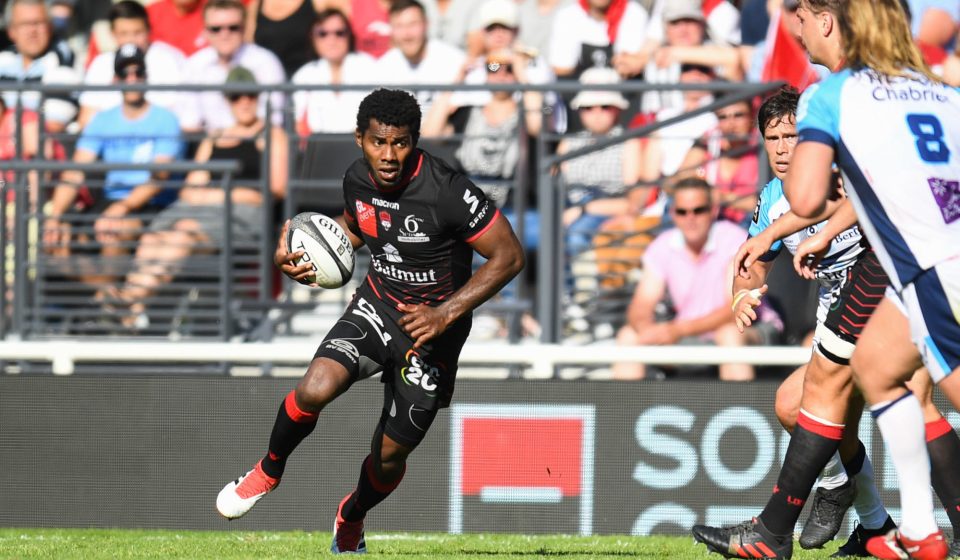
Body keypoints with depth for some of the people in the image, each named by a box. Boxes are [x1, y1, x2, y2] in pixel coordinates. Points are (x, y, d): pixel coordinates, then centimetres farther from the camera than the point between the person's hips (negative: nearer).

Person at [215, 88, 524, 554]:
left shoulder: (447, 192, -26)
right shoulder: (358, 179, -7)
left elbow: (509, 256, -19)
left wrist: (446, 314, -25)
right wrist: (295, 256, -1)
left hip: (432, 329, -3)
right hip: (376, 306, 3)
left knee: (390, 454, 5)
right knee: (314, 390, -24)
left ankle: (353, 516, 40)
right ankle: (268, 471, 5)